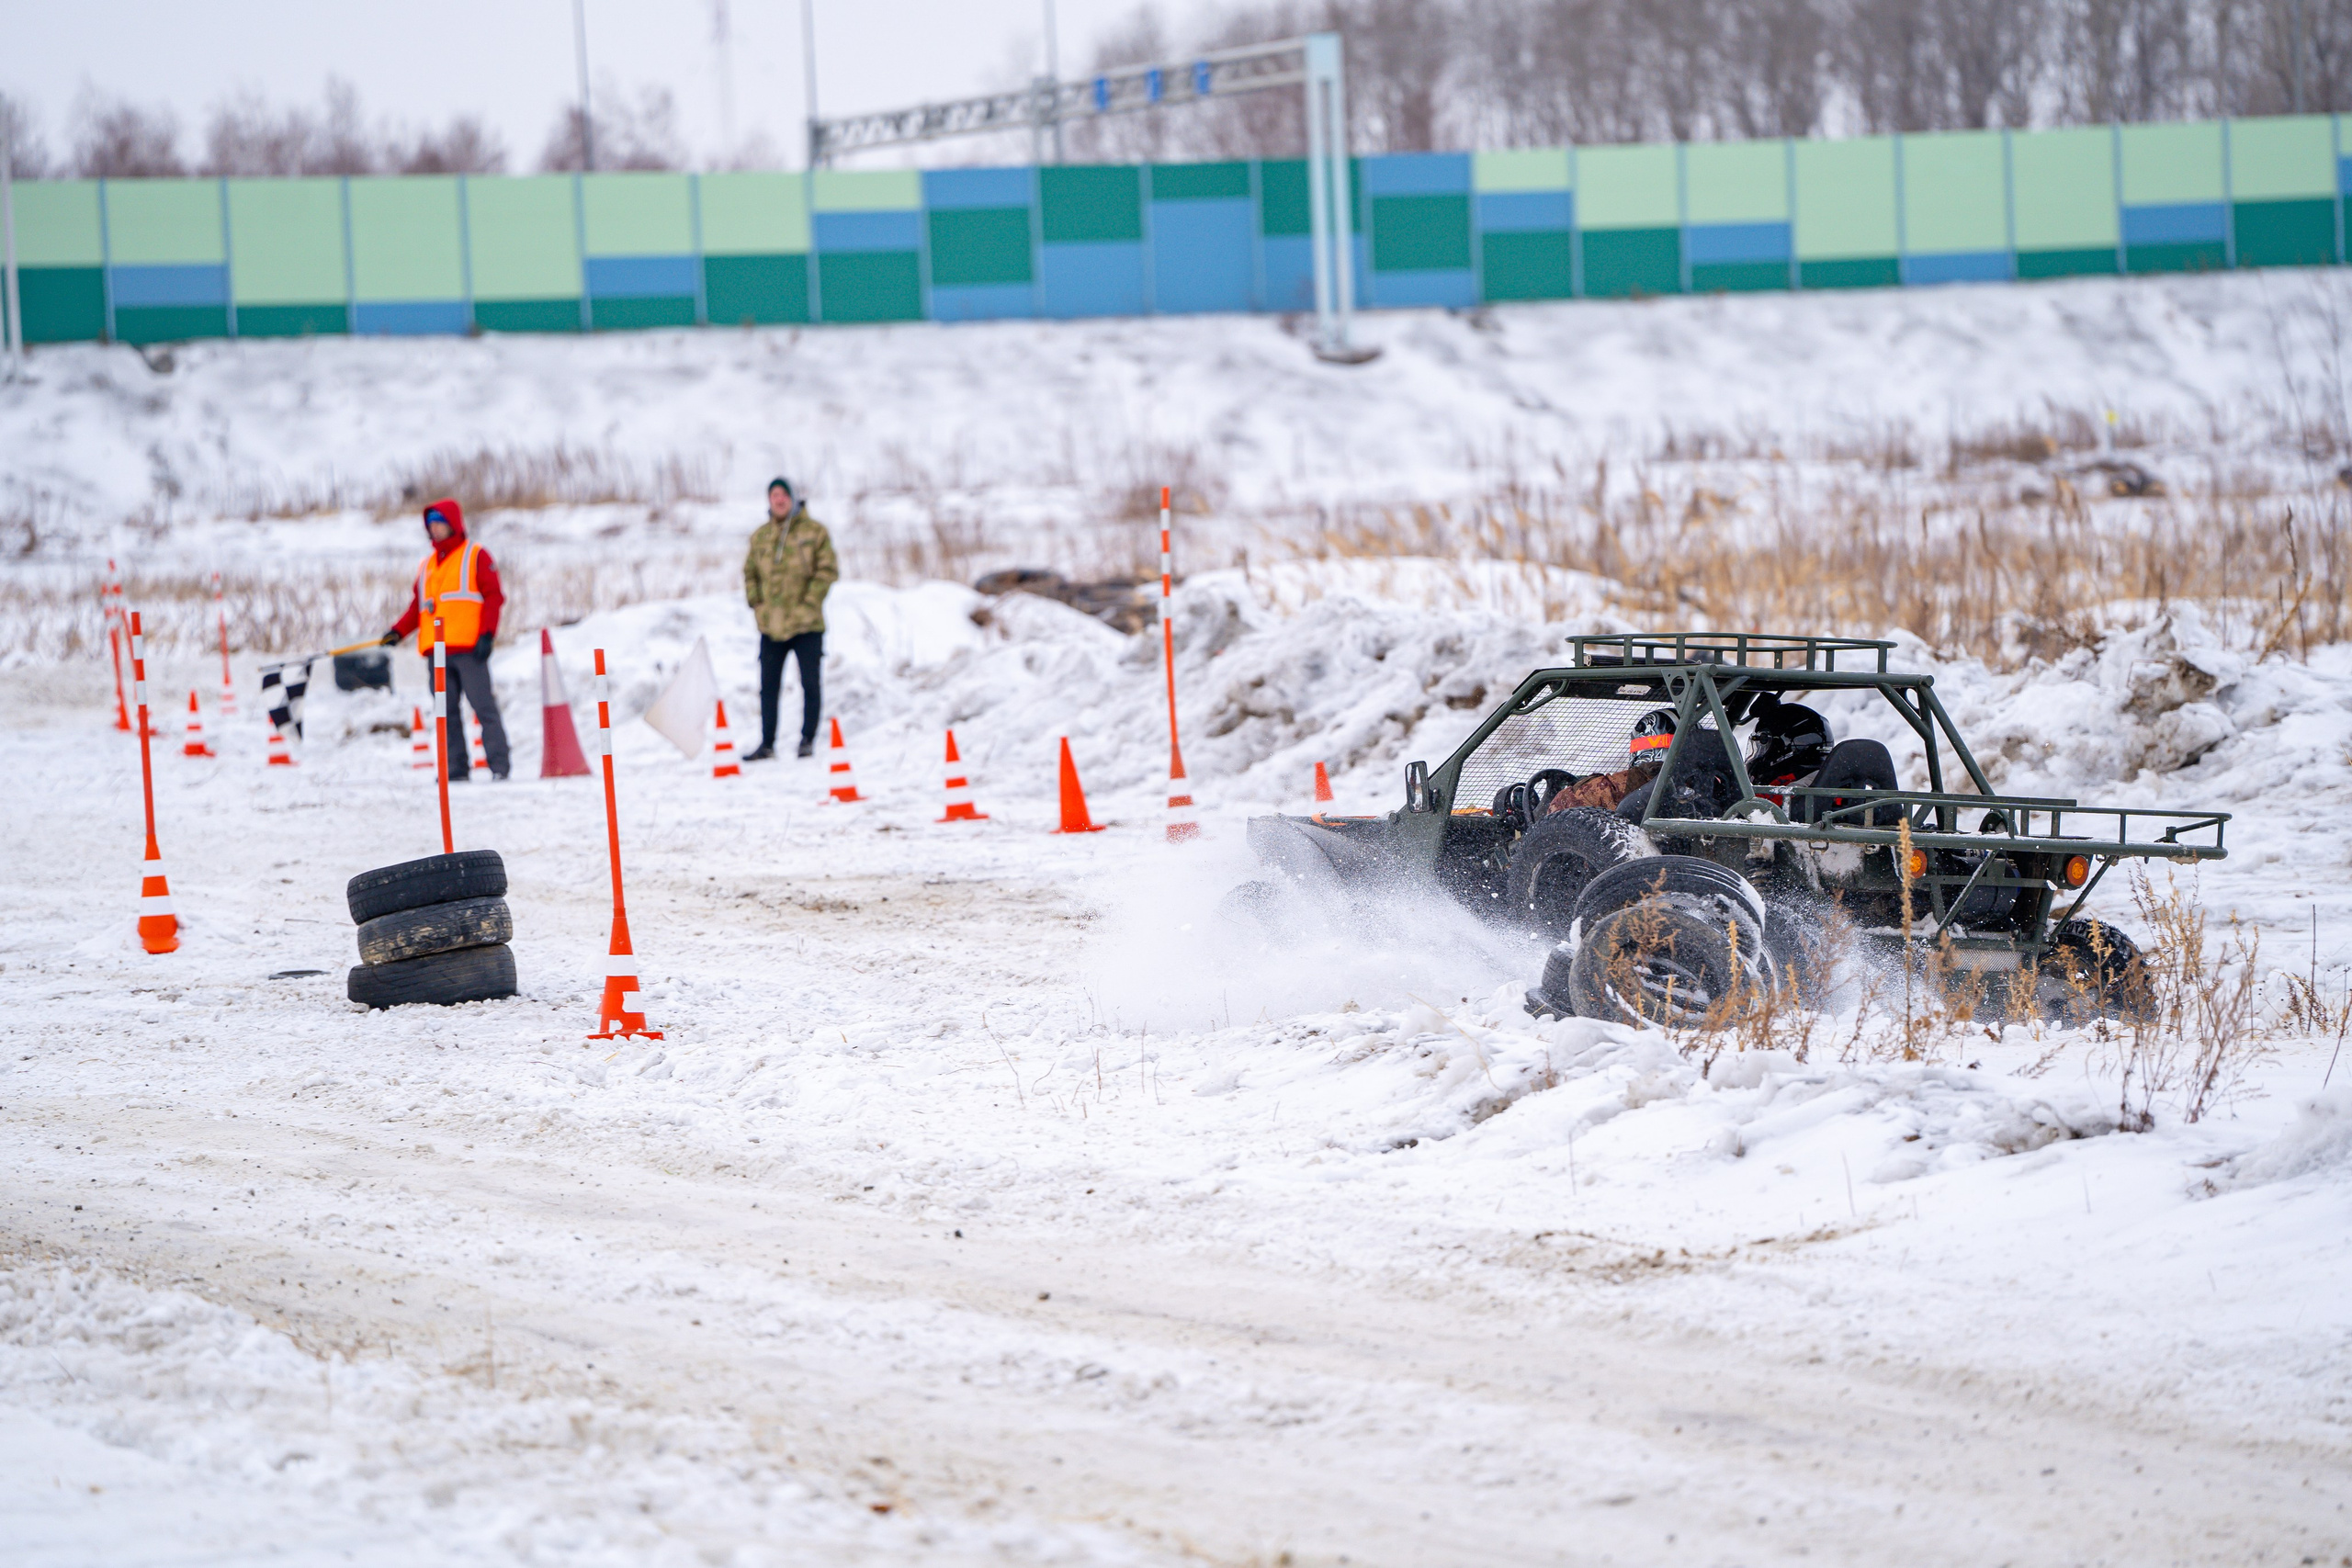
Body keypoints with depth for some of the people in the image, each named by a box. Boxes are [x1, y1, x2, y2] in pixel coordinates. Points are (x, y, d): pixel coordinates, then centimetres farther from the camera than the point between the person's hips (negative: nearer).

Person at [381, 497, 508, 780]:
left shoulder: (475, 556, 7)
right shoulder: (427, 566, 23)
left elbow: (494, 596, 0)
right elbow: (418, 607, 21)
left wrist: (487, 633, -12)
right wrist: (398, 631, 4)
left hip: (469, 648, -6)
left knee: (484, 707, -9)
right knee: (446, 712, 2)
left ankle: (499, 765, -10)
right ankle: (456, 768, 3)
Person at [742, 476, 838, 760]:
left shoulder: (813, 531, -1)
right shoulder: (760, 536, 10)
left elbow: (828, 570, -4)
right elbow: (750, 572, 19)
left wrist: (809, 601, -11)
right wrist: (755, 601, 5)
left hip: (806, 623, -3)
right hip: (771, 626, 3)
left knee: (811, 683, -1)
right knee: (769, 685, 5)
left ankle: (807, 739, 11)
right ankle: (767, 744, 12)